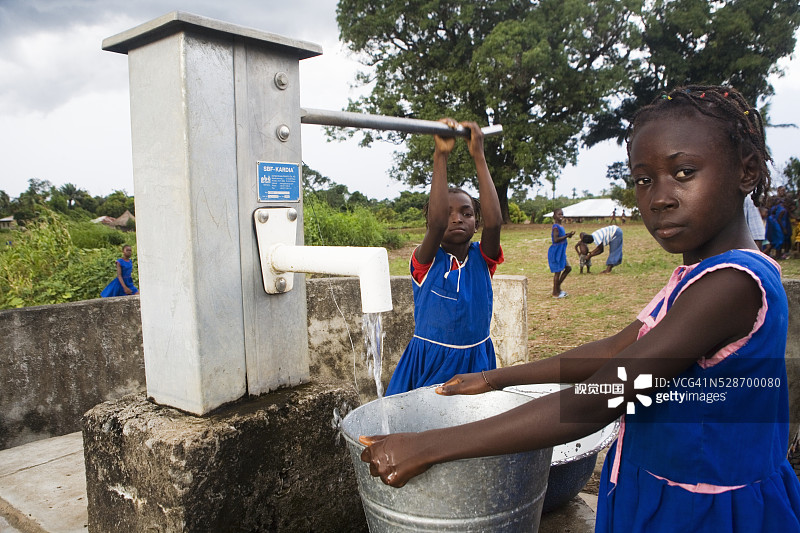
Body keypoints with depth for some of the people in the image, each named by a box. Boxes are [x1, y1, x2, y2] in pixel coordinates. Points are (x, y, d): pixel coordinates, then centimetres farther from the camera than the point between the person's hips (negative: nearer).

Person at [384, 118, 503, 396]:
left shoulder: (482, 259, 0)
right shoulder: (426, 262, -7)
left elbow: (494, 221, -19)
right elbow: (436, 223, -27)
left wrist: (479, 156, -21)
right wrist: (441, 156, -27)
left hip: (477, 360, 3)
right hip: (430, 362, -2)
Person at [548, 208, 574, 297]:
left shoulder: (560, 226, 12)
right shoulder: (556, 227, -17)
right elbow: (556, 240, -25)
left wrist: (567, 234, 7)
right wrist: (567, 236, -23)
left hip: (561, 252, 10)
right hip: (556, 252, -10)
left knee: (568, 268, 15)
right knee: (558, 272, -2)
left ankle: (558, 287, 23)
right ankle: (555, 293, 7)